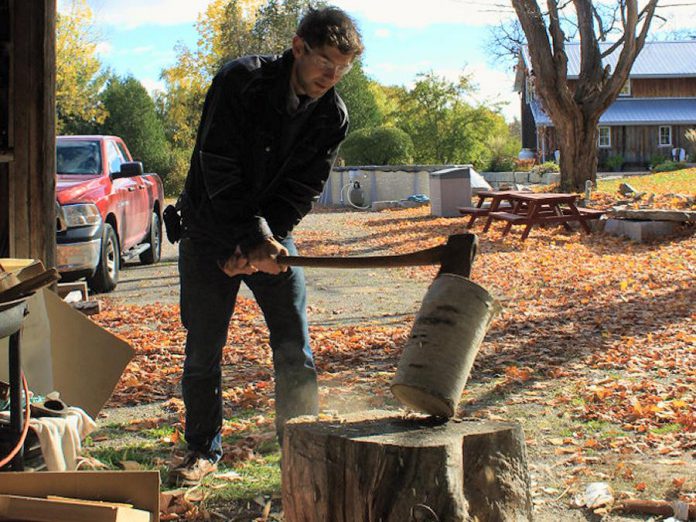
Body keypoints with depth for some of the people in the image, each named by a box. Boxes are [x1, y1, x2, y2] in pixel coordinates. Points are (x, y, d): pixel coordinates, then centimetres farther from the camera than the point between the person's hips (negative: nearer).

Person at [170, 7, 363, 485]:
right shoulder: (239, 82, -19)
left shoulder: (333, 117, -8)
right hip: (211, 230, -2)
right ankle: (204, 449, 18)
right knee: (203, 347, 2)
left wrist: (258, 246, -18)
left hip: (272, 234, 3)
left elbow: (302, 193, -9)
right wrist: (253, 239, -26)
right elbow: (220, 175, -21)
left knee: (295, 347, -3)